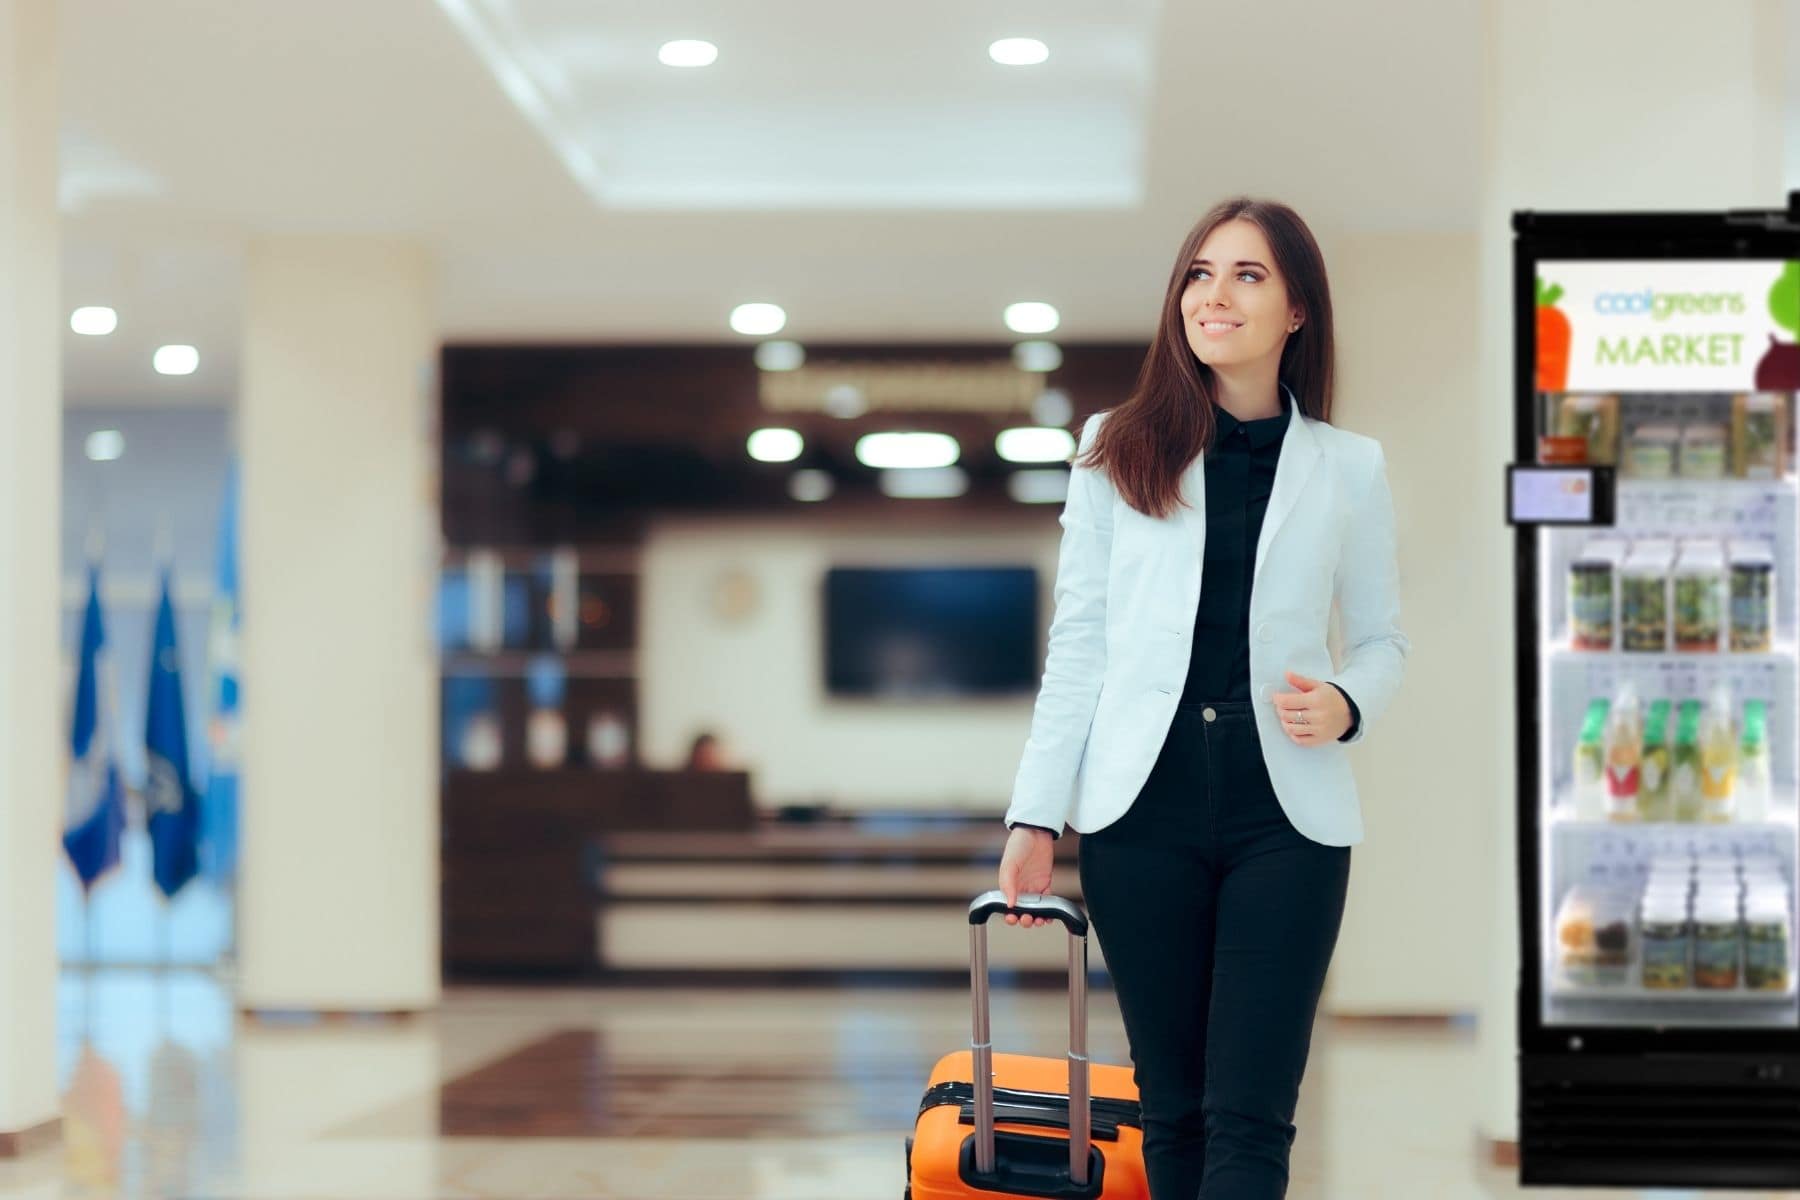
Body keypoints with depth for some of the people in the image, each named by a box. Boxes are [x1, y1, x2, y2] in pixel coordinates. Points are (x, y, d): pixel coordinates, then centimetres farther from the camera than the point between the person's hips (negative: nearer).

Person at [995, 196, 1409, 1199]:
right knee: (1172, 1105, 7)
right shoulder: (1120, 450, 6)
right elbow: (1078, 645, 5)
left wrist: (1346, 704, -11)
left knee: (1250, 1116, -5)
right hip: (1143, 814, 1)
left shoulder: (1350, 467, 5)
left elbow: (1383, 639, 12)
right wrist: (1037, 819, 0)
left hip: (1286, 820, 0)